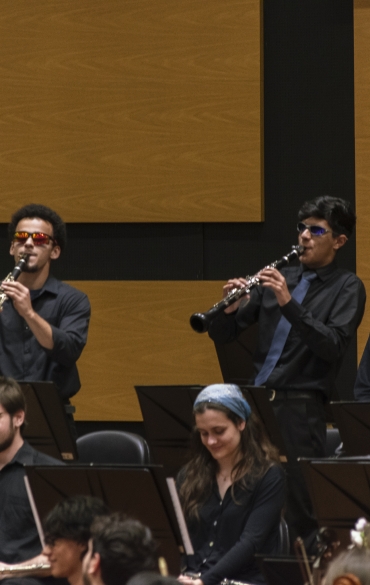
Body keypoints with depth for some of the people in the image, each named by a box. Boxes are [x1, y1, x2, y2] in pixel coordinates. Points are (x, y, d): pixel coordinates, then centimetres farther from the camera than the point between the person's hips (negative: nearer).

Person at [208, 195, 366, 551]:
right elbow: (222, 335, 14)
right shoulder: (280, 278, 16)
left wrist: (289, 303, -22)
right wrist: (231, 308, -8)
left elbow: (333, 346, -14)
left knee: (299, 506, -8)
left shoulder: (346, 288, 2)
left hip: (300, 406, -5)